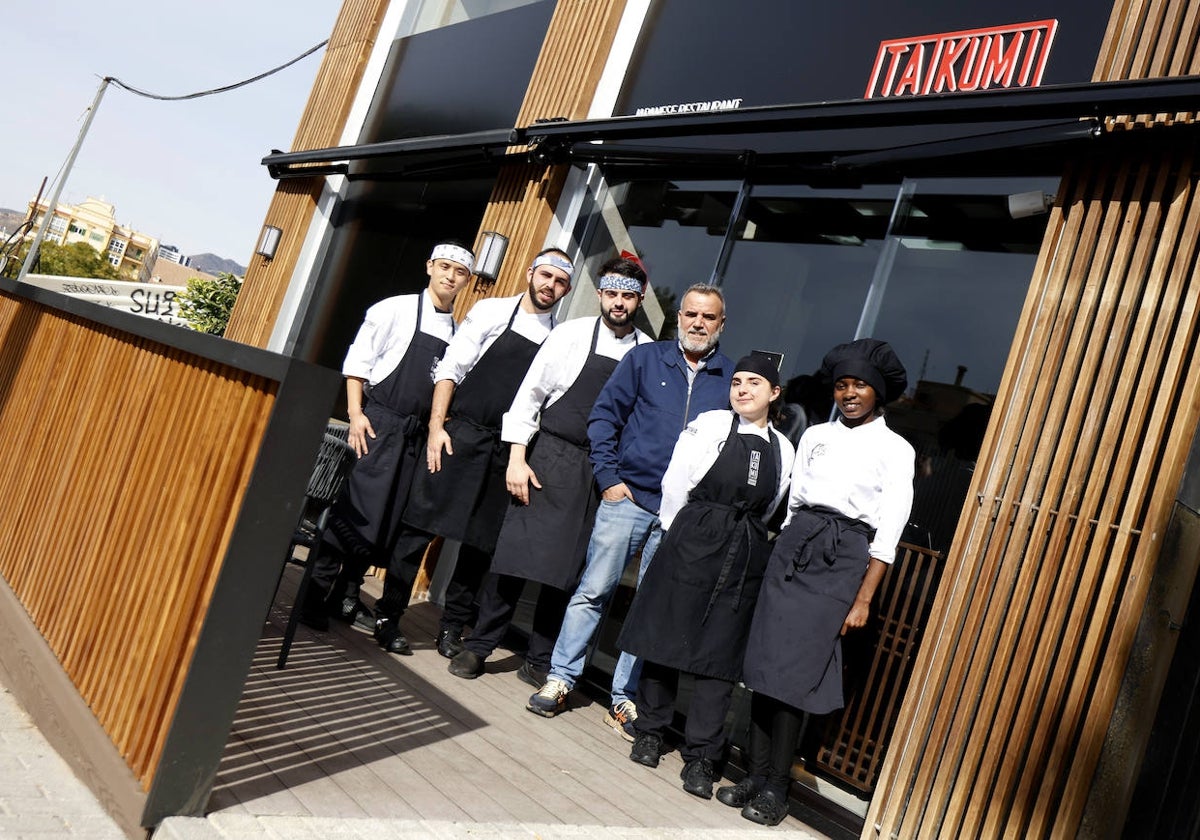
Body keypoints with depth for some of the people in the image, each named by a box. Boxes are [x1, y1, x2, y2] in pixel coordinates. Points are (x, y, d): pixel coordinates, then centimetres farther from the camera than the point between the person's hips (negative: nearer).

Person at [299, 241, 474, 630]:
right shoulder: (396, 309, -1)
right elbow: (358, 361, -3)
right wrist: (355, 413, -11)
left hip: (416, 435, 5)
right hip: (377, 423, -4)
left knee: (389, 521, 7)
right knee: (355, 509, -7)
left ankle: (346, 594, 22)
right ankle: (315, 594, 7)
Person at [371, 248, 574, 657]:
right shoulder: (492, 311, 1)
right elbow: (450, 369, -1)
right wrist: (437, 426, -9)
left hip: (506, 450, 3)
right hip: (459, 434, -2)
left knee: (481, 542, 7)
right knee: (421, 525, 0)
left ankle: (452, 627, 22)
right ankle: (387, 617, 13)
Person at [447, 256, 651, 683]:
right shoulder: (572, 335, -2)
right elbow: (530, 395, -1)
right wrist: (517, 459, -7)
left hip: (603, 473, 2)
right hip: (549, 459, -2)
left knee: (566, 568, 7)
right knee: (515, 551, -2)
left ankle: (539, 662, 22)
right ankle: (478, 646, 15)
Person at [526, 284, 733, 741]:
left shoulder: (731, 379, 5)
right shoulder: (645, 358, 3)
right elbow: (605, 415, 3)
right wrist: (608, 477, -5)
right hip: (627, 497, -1)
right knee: (593, 591, 3)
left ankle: (624, 699, 21)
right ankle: (560, 679, 17)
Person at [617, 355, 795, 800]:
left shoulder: (783, 448, 10)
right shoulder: (709, 425, 0)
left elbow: (769, 510, 14)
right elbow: (676, 484, 0)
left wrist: (742, 536, 11)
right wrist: (679, 533, 4)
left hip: (746, 554, 2)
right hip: (692, 541, -2)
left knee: (721, 654, 3)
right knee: (666, 634, 5)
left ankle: (700, 756, 11)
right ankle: (650, 731, 22)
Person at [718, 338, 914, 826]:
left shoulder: (896, 450, 3)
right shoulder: (815, 436, 13)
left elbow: (887, 534, -2)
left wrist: (863, 600, -7)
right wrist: (782, 556, 8)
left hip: (843, 558, -4)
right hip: (793, 547, 4)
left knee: (795, 672, -4)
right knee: (765, 662, 1)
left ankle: (775, 788, 8)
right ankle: (756, 775, 13)